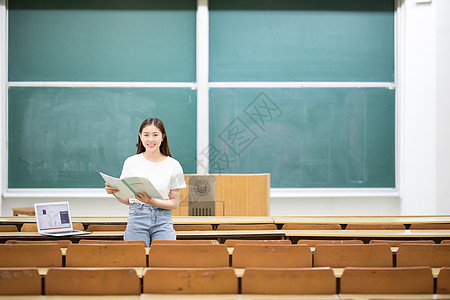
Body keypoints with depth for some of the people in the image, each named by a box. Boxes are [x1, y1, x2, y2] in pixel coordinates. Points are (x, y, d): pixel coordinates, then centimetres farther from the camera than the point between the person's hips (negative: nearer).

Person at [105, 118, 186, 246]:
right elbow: (127, 199, 10)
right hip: (136, 218, 1)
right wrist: (114, 192, -10)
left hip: (163, 221, -1)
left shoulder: (173, 165, 2)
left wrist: (153, 202, -15)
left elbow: (175, 203, 2)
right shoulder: (131, 162, 6)